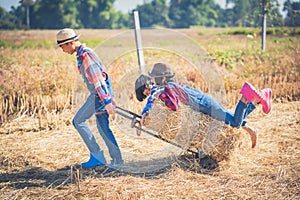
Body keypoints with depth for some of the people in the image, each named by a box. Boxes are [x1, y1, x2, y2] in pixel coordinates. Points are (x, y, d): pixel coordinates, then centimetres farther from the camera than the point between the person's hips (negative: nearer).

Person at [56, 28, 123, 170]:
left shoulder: (85, 56, -18)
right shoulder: (82, 54, 14)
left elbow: (97, 80, -23)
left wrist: (107, 102, -25)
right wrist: (108, 97, 27)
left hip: (100, 93, -10)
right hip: (103, 93, 10)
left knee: (78, 121, 0)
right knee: (103, 127, 10)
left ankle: (97, 155, 4)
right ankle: (117, 160, 12)